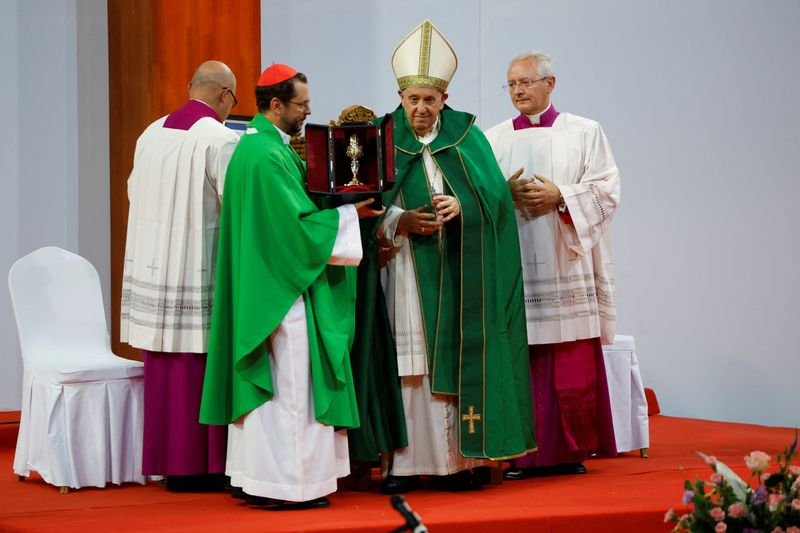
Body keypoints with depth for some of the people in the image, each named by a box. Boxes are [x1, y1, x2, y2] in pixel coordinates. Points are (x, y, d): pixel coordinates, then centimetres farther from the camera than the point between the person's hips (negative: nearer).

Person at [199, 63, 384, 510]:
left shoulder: (258, 145, 14)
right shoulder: (268, 155, -19)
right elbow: (297, 224, -21)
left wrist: (336, 201, 8)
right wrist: (348, 215, -10)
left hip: (262, 287, 11)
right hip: (282, 289, -11)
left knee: (265, 384, 13)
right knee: (290, 385, -6)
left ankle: (253, 476, 17)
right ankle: (286, 484, -2)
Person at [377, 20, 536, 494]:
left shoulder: (466, 136, 9)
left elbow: (494, 193, 1)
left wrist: (461, 205, -17)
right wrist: (401, 221, -17)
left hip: (458, 272, 1)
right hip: (406, 268, -1)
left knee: (455, 361, -1)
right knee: (407, 366, -5)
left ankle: (456, 461, 4)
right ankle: (405, 464, -2)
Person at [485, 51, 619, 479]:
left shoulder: (584, 132, 8)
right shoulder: (493, 139, 13)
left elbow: (606, 189, 0)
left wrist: (560, 197, -13)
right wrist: (506, 194, -11)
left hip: (566, 263, -1)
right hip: (513, 263, 1)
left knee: (574, 364, -2)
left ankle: (573, 450, 6)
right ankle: (525, 454, 1)